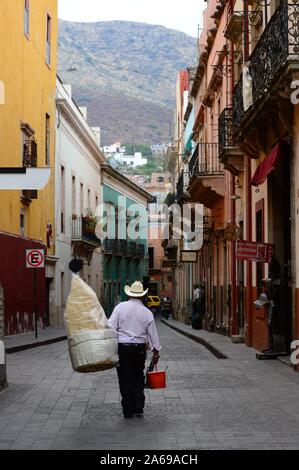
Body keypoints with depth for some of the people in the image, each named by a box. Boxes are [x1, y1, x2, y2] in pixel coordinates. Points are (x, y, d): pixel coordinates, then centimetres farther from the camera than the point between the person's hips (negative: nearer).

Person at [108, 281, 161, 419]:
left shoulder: (120, 307, -4)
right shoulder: (147, 312, 2)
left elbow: (110, 327, -10)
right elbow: (153, 334, 7)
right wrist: (156, 352, 17)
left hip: (122, 347, -1)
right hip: (140, 347, 1)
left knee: (125, 379, 6)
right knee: (138, 378, 17)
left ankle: (128, 411, 9)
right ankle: (138, 408, 13)